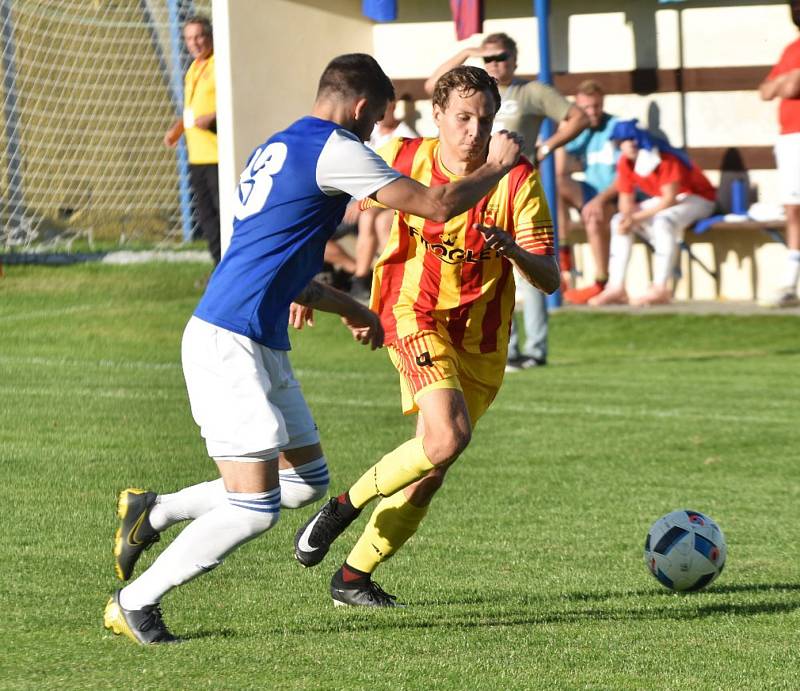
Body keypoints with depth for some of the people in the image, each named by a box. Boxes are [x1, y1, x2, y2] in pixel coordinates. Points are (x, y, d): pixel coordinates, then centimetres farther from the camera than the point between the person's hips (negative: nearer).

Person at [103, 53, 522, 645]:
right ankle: (135, 604, 2)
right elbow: (437, 205, -10)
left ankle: (153, 511, 19)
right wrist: (498, 167, 6)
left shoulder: (275, 149, 19)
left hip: (263, 348, 10)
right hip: (229, 346, -10)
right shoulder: (335, 150, -11)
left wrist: (348, 307, 37)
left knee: (307, 480, 13)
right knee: (255, 508, -9)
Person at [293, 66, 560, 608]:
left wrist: (515, 250, -34)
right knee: (449, 435, -27)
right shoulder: (404, 159, -8)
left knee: (430, 472, 4)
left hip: (480, 339, 3)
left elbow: (549, 279, -13)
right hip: (415, 316, -3)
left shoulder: (517, 180, -10)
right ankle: (343, 507, -8)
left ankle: (353, 578, 21)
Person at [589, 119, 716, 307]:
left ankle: (660, 289, -38)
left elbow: (670, 199, -28)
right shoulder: (625, 163, -6)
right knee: (619, 221, -5)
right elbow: (626, 199, -1)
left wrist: (636, 218, -30)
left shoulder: (665, 158, -27)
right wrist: (627, 216, -25)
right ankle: (616, 288, -11)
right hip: (664, 200, 8)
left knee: (662, 221, -37)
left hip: (696, 198, -8)